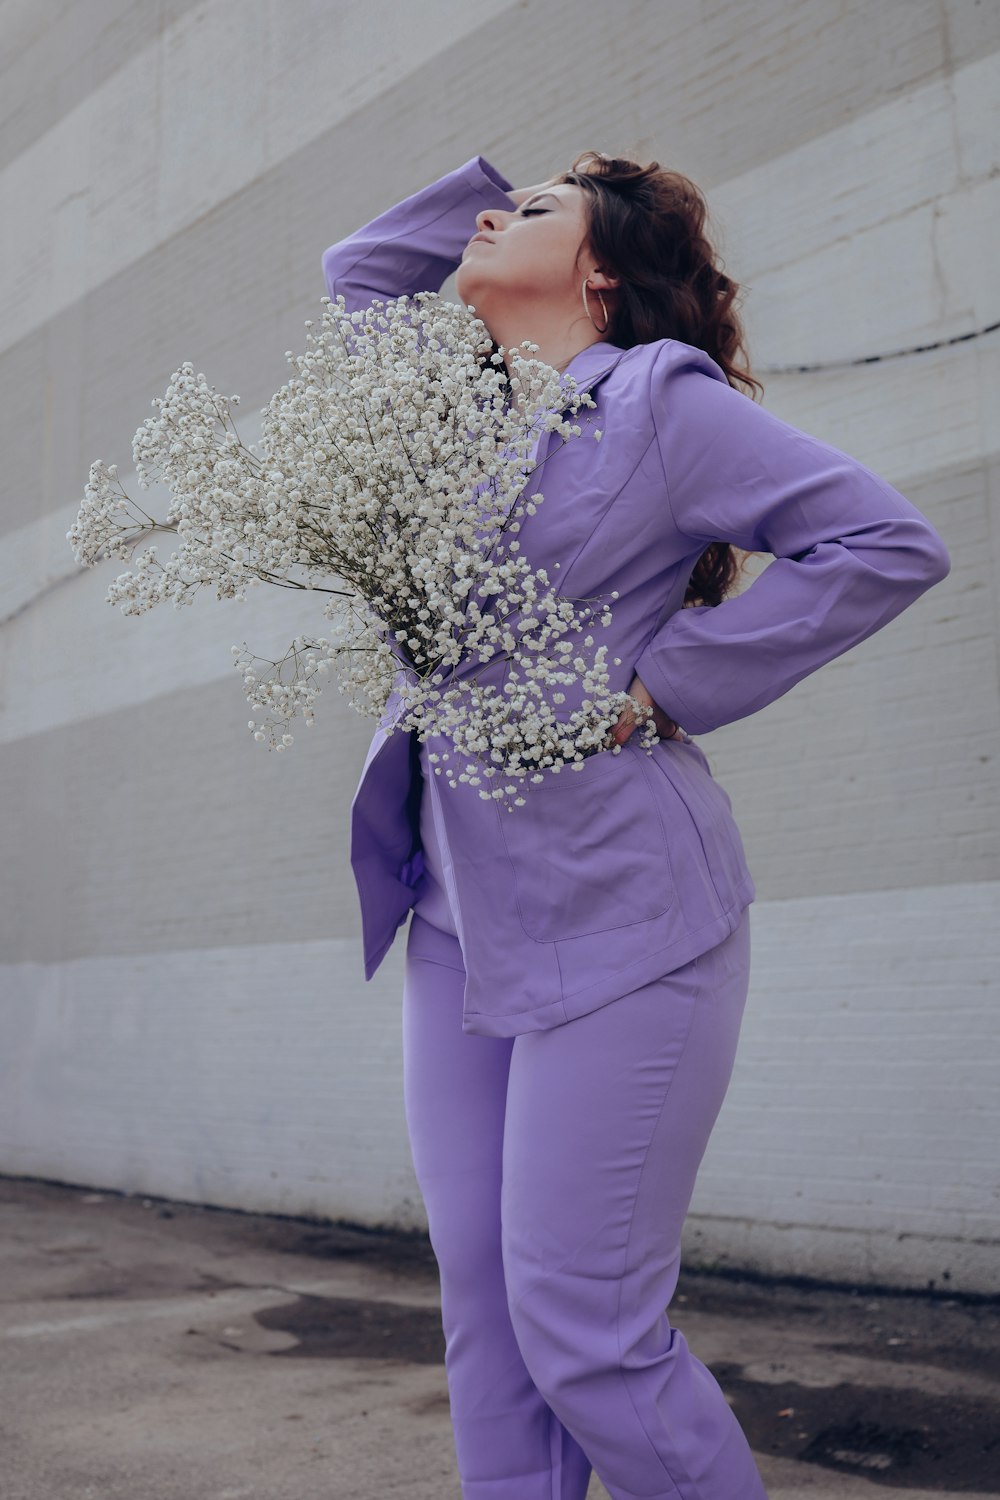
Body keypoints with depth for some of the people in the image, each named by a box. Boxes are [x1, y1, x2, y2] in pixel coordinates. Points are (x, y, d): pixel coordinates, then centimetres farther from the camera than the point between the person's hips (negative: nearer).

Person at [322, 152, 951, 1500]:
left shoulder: (660, 403, -4)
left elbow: (891, 544, -9)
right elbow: (355, 271, 32)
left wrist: (662, 684, -12)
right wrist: (500, 184, 19)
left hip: (612, 917, -7)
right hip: (461, 915, 7)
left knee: (584, 1331, -4)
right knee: (484, 1313, 10)